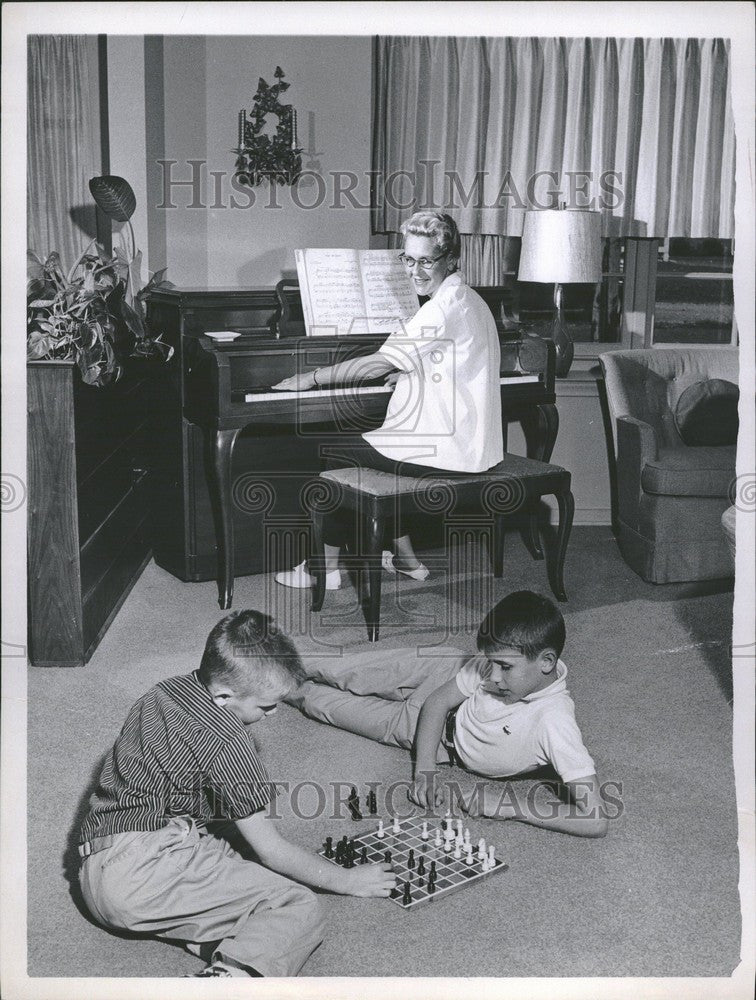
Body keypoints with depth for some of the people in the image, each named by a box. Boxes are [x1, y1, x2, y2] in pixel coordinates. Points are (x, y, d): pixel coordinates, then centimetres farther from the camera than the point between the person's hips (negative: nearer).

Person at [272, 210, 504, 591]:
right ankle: (404, 556, 24)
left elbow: (377, 364, -18)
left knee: (336, 453, 4)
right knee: (369, 447, 25)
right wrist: (410, 375, 14)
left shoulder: (448, 304, -18)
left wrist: (312, 378, -10)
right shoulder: (468, 300, 14)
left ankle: (326, 566, 11)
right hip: (471, 444, 10)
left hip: (447, 452, -10)